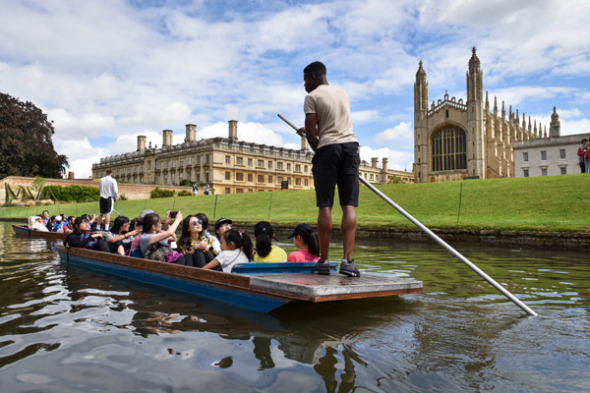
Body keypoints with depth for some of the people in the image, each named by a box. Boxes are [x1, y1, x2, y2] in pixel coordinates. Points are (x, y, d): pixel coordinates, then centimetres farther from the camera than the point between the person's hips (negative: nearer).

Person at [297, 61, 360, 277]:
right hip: (350, 145, 5)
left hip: (327, 148, -4)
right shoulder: (343, 93, 22)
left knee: (325, 206, -2)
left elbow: (311, 134, -5)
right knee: (349, 205, -2)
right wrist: (309, 131, 38)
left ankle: (323, 261, -1)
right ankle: (347, 260, -9)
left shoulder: (312, 97, 2)